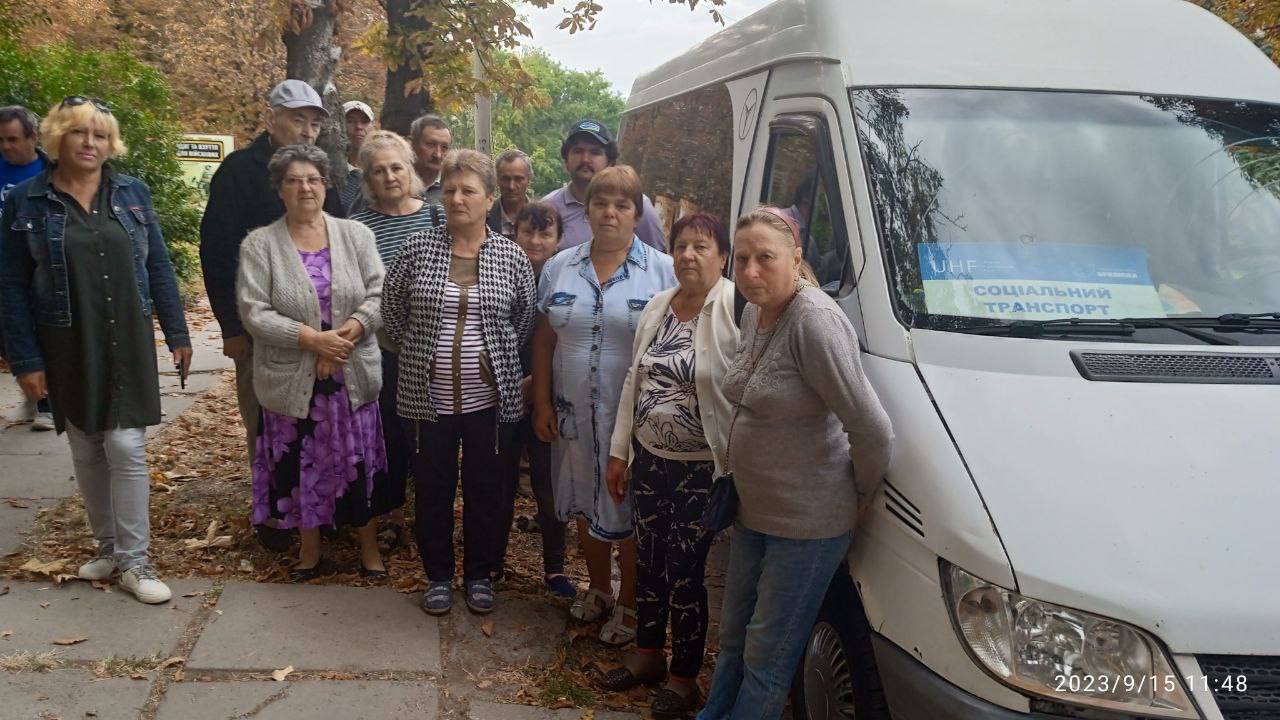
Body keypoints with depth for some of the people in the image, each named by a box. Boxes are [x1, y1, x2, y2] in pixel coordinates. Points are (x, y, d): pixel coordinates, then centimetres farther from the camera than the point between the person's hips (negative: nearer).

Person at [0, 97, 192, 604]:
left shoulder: (133, 193, 3)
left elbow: (158, 267, 7)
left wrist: (177, 334, 4)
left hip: (126, 343, 0)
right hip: (66, 349, 0)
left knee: (126, 447, -4)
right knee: (86, 452, 10)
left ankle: (134, 559, 4)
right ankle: (108, 545, 26)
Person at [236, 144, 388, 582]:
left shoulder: (356, 235, 3)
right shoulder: (259, 244, -1)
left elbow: (377, 295, -2)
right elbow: (254, 312, -9)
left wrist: (345, 335, -17)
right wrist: (312, 338, -18)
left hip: (352, 376, 1)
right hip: (291, 379, 0)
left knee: (356, 462, 6)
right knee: (301, 464, 10)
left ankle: (368, 545, 23)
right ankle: (309, 548, 27)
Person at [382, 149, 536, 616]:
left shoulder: (512, 257, -2)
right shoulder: (417, 249, -2)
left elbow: (525, 320, 9)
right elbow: (392, 310, 8)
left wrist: (497, 356, 8)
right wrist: (421, 351, 8)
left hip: (491, 398, 0)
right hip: (428, 396, 0)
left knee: (486, 489, 12)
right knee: (433, 487, 11)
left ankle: (480, 574, 30)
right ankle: (438, 574, 30)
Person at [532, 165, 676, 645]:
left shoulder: (663, 271, -5)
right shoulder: (560, 268, 6)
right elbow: (544, 340, 9)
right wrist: (542, 403, 4)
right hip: (574, 414, 4)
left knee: (632, 513, 6)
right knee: (586, 507, 17)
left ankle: (629, 605, 25)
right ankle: (598, 589, 39)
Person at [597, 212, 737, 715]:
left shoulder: (736, 309, -16)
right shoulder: (657, 307, 7)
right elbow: (633, 381, 12)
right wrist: (618, 452, 12)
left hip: (703, 467, -6)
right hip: (650, 459, 6)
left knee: (685, 572, 3)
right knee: (648, 560, 18)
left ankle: (684, 678, 22)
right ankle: (648, 654, 38)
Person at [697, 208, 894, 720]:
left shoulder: (815, 321, -25)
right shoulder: (753, 314, 3)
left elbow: (872, 430, -27)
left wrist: (862, 495, -12)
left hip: (807, 521, -9)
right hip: (754, 510, 9)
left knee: (767, 657, 7)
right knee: (733, 636, 23)